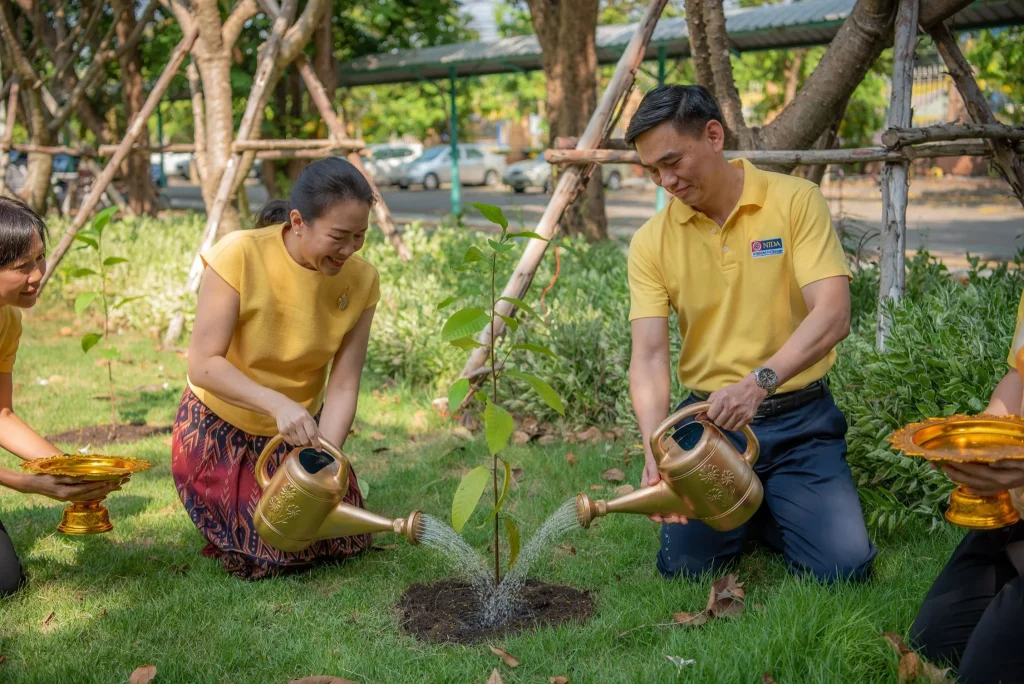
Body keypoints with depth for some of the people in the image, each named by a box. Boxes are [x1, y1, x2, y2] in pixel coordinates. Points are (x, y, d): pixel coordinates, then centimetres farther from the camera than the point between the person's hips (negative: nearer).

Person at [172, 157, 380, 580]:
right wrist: (277, 404, -42)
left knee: (342, 542, 5)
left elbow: (343, 387, -16)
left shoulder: (360, 280, -16)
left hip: (301, 429, 4)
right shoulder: (239, 256, -27)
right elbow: (203, 364, -29)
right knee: (266, 557, -7)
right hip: (220, 429, -3)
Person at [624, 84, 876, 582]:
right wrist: (655, 452, -27)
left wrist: (760, 381, -35)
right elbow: (649, 357, -10)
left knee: (843, 565, -16)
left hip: (800, 419, -1)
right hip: (707, 419, 1)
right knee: (685, 563, -14)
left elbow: (833, 313, -19)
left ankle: (767, 508, 17)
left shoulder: (795, 201, -8)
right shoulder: (652, 242, -3)